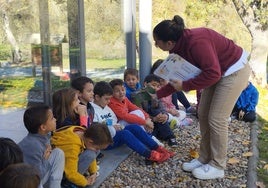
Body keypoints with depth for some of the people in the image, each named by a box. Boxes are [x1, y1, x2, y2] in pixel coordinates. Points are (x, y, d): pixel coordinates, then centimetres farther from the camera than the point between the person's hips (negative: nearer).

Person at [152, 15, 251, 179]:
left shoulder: (196, 42, -33)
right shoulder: (179, 46, -4)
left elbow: (213, 73, -32)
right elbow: (178, 78, 6)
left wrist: (185, 86, -26)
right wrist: (157, 95, 6)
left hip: (235, 71, -9)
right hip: (218, 72, 9)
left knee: (216, 119, -7)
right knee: (203, 115, 8)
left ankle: (217, 166, 8)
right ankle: (204, 159, 20)